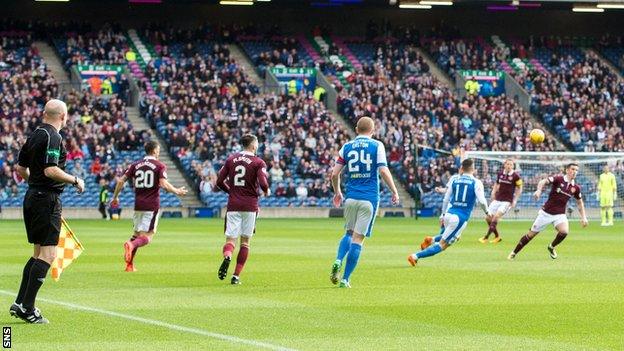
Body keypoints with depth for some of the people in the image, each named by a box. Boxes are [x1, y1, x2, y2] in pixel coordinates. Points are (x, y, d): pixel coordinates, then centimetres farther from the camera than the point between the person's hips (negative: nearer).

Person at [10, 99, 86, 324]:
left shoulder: (35, 135, 13)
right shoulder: (52, 137, -15)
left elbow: (20, 168, 18)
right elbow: (51, 170, -23)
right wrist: (76, 180, -11)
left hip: (32, 196, 10)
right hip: (47, 199, -10)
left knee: (38, 253, 16)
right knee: (48, 254, -8)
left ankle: (20, 303, 13)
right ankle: (27, 308, -12)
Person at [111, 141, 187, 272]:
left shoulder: (136, 165, 11)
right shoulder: (160, 166, -2)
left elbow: (121, 181, 6)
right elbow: (164, 184, -15)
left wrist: (115, 197, 17)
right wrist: (177, 191, 0)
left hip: (138, 205, 5)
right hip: (152, 206, -5)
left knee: (137, 234, 18)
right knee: (147, 237, -5)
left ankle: (129, 264, 10)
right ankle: (131, 245, -36)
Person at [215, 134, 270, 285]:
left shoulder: (231, 159, 7)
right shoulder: (258, 162, -4)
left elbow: (219, 181, 6)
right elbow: (263, 184, -16)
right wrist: (267, 191, 7)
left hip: (233, 205, 2)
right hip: (250, 205, -2)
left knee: (230, 239, 1)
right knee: (245, 241, 10)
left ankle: (227, 256, -34)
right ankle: (236, 276, 7)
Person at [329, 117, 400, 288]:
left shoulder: (346, 147, 7)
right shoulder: (377, 146, -1)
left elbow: (335, 173, 5)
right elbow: (383, 171, -10)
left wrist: (337, 192, 21)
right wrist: (394, 192, 1)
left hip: (351, 197, 3)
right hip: (369, 198, -3)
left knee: (349, 233, 20)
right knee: (358, 238, -1)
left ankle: (338, 261, -6)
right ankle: (345, 279, -4)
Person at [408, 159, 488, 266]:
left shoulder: (453, 180, 9)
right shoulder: (476, 183, -3)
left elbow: (446, 199, 13)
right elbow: (482, 201, -9)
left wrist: (443, 214, 23)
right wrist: (487, 212, 9)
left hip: (449, 214, 5)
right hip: (461, 218, -5)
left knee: (454, 237, 34)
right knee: (442, 244, -1)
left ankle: (432, 241, 13)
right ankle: (415, 256, -14)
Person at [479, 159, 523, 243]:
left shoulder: (516, 176, -8)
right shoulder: (500, 174, 4)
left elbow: (519, 189, 0)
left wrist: (515, 200, -7)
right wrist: (494, 192, 4)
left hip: (507, 201, -6)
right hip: (497, 199, 6)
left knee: (496, 216, -21)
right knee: (488, 218, 1)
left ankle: (486, 238, -18)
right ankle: (497, 236, 21)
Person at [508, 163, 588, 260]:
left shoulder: (576, 187, 1)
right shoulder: (558, 179, -12)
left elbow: (580, 202, 17)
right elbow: (543, 181, -26)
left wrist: (583, 217, 10)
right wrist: (539, 190, -47)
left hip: (560, 215, 3)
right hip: (546, 212, -3)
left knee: (564, 231, -26)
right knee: (531, 234, 3)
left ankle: (551, 247, 4)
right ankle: (514, 253, 22)